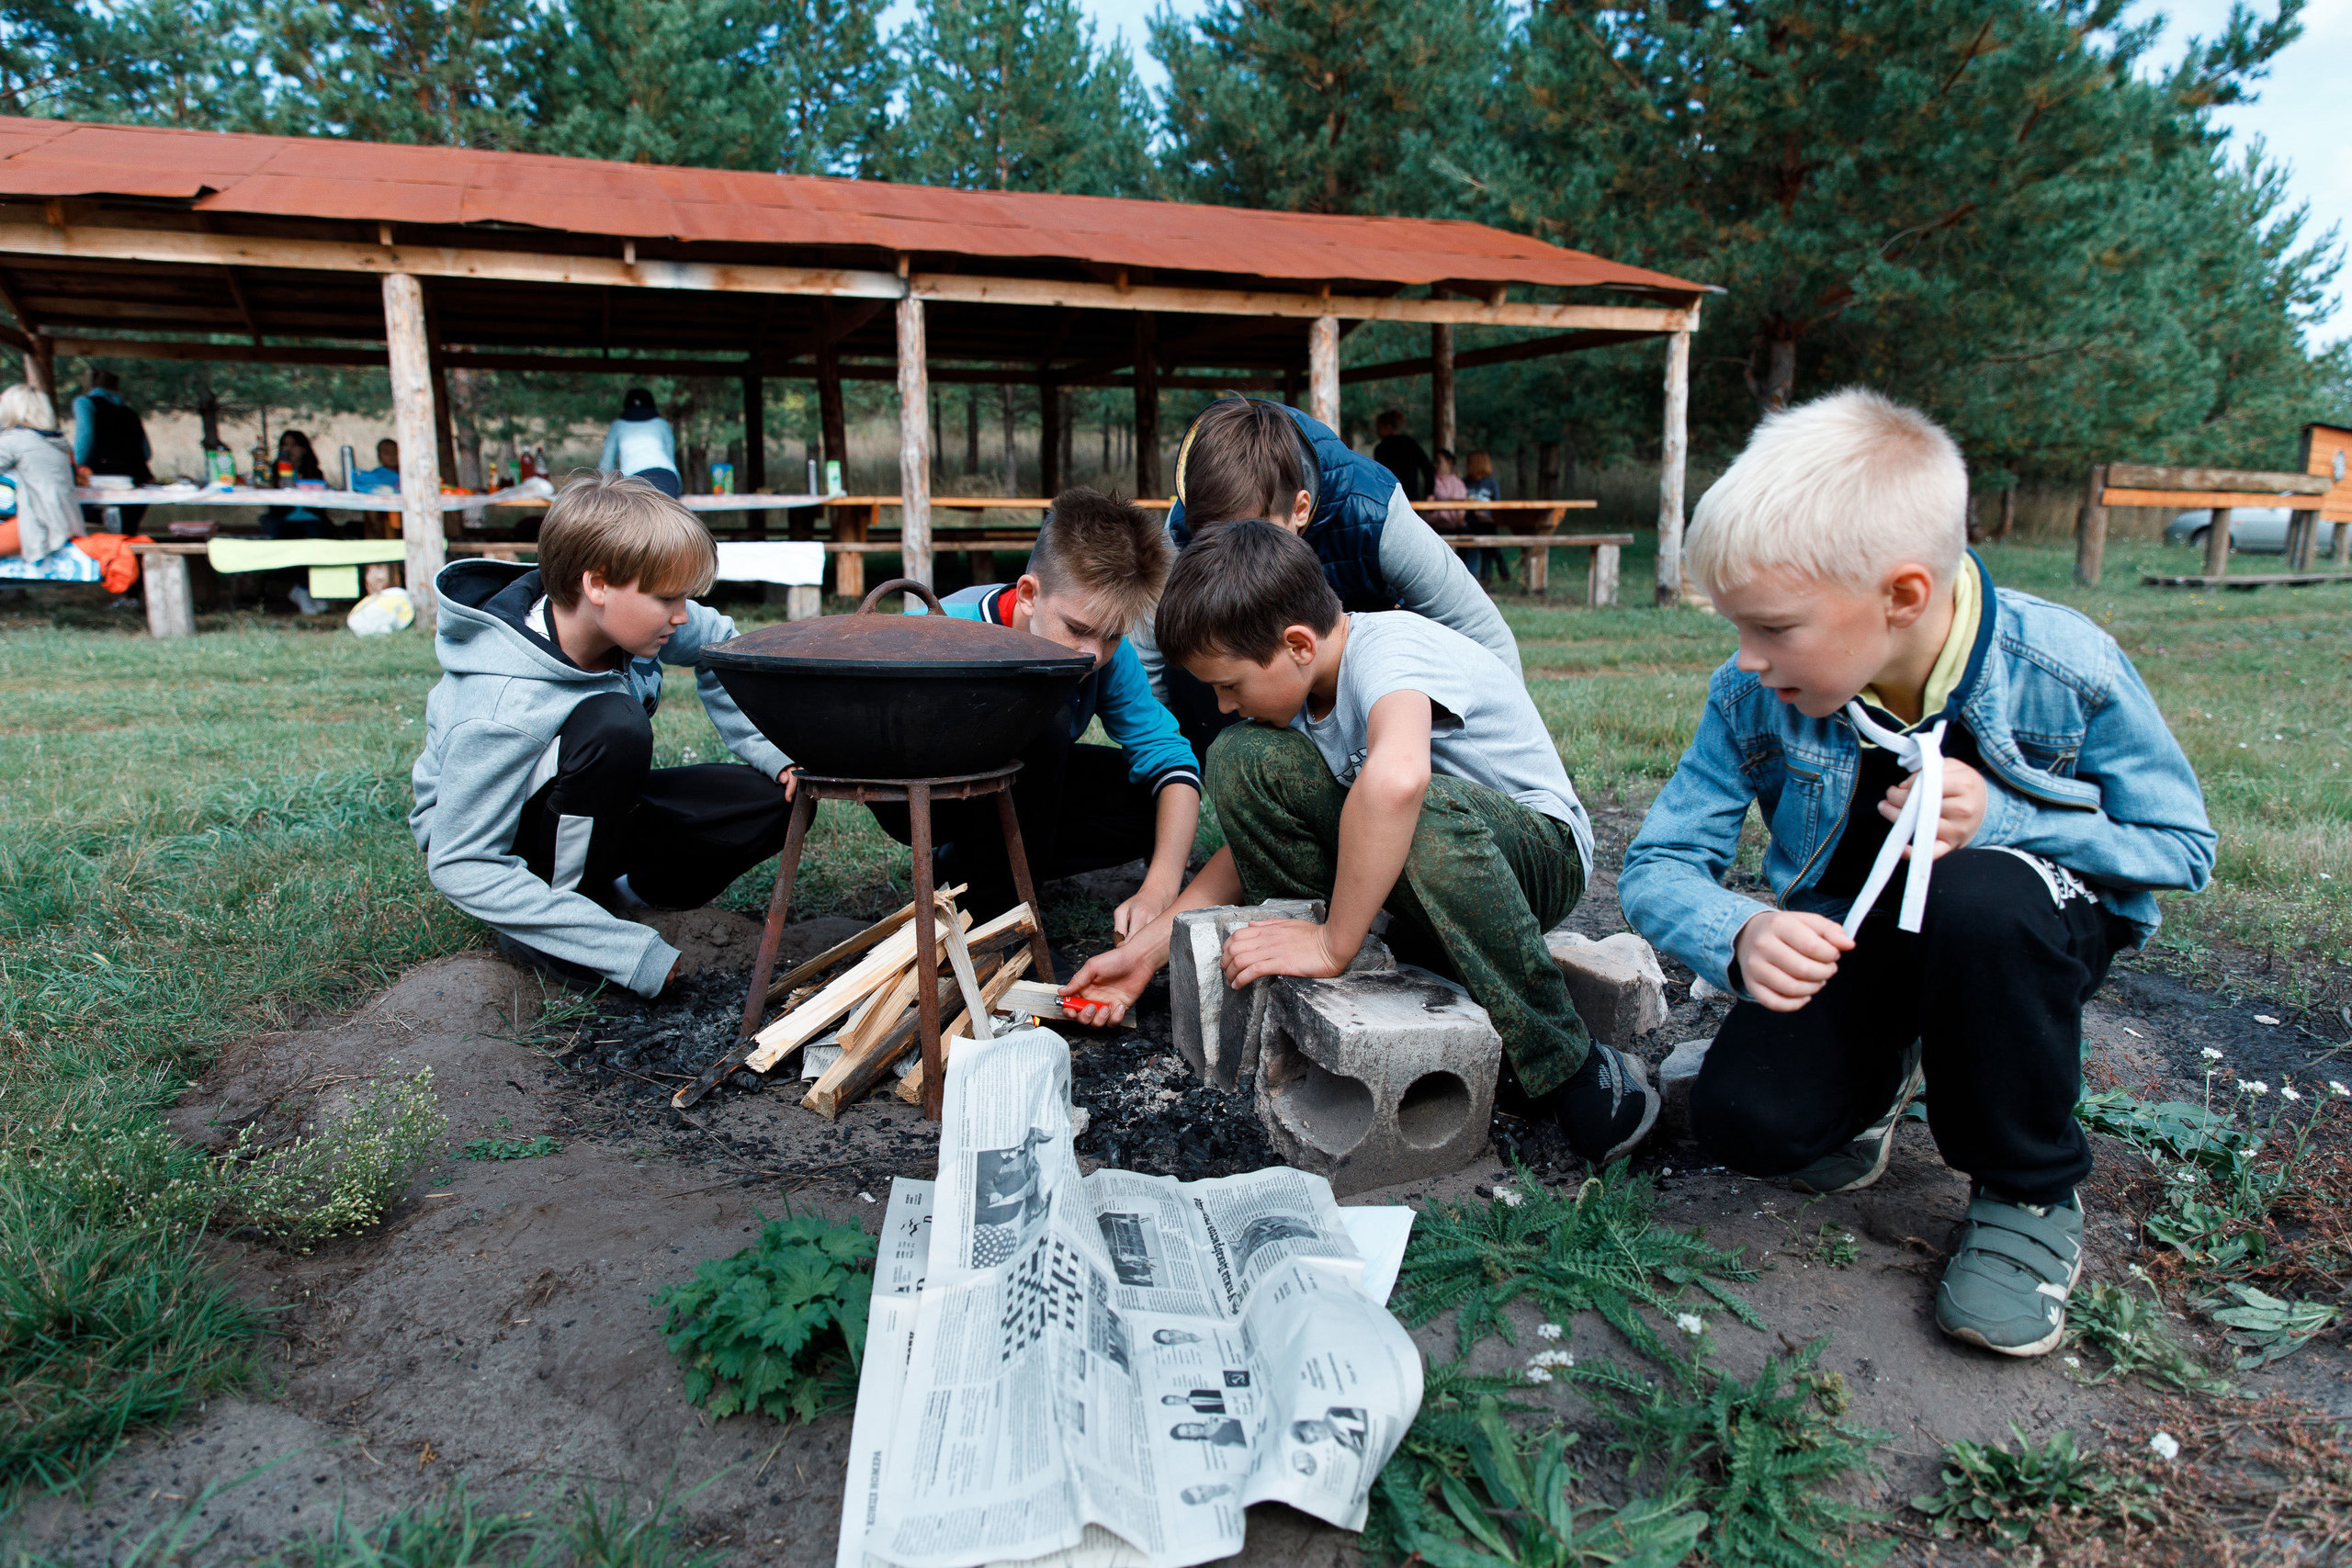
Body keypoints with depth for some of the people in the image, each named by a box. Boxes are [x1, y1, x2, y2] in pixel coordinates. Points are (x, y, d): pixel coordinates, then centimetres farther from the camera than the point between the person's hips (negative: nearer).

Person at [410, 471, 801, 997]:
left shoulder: (622, 615, -17)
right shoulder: (503, 712, -36)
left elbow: (721, 646, 4)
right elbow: (461, 868, -32)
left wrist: (776, 754, -7)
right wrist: (631, 952, -37)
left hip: (592, 812, 6)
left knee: (780, 801, -10)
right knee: (613, 724, -37)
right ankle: (536, 933, -18)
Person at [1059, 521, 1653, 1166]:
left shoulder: (1388, 648, -27)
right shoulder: (1297, 689, -2)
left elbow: (1397, 777, -51)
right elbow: (1257, 837, 6)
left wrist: (1333, 943, -40)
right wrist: (1146, 950, 0)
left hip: (1542, 851, -7)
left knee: (1428, 811, -42)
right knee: (1242, 758, -11)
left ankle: (1567, 1067, -25)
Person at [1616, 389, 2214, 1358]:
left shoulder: (2068, 674, -24)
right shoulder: (1755, 699, -19)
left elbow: (2181, 844, -11)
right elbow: (1658, 864, -16)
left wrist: (2000, 822, -31)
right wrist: (1739, 939, -40)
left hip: (2029, 928, -1)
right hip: (1854, 940, 2)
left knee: (1977, 895, -39)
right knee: (1743, 1121, -21)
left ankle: (2030, 1193, -12)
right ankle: (1880, 1074, 18)